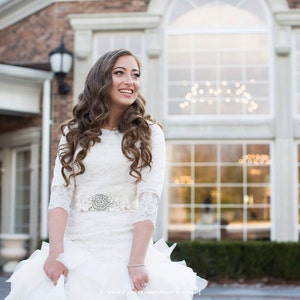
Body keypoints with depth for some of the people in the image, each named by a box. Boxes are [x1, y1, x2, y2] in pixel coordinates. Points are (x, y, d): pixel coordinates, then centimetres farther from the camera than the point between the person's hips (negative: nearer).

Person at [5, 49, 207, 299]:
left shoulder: (149, 134, 1)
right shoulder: (75, 133, 8)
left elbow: (149, 200, -8)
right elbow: (60, 193, -1)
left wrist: (136, 262, -18)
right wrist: (55, 252, -14)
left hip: (128, 247, -1)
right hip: (77, 248, 2)